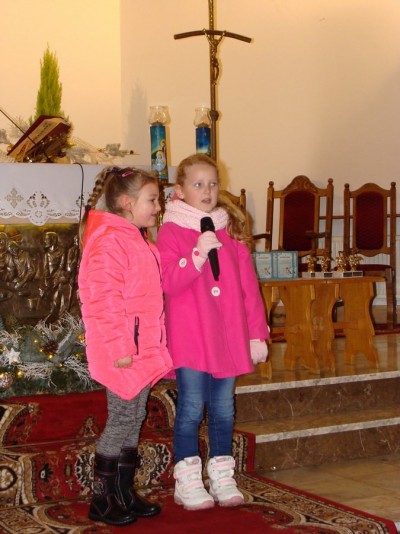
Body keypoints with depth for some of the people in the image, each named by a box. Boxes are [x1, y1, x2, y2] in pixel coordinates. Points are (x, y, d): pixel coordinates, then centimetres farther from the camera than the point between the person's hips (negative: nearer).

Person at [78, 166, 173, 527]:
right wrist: (120, 347, -24)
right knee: (122, 420, -3)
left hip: (142, 349, 10)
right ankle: (101, 501, 9)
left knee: (133, 419, 14)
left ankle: (124, 495, 23)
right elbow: (103, 298, -23)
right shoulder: (109, 241, -16)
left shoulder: (136, 240, 17)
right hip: (124, 353, -10)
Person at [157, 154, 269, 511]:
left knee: (224, 408, 10)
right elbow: (168, 283, -13)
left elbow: (249, 286, 9)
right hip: (189, 337, -4)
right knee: (191, 408, -2)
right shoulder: (171, 232, -2)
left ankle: (222, 479, 20)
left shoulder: (232, 230, 11)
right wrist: (198, 253, -24)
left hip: (228, 337, 4)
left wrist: (257, 333, 6)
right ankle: (188, 482, 8)